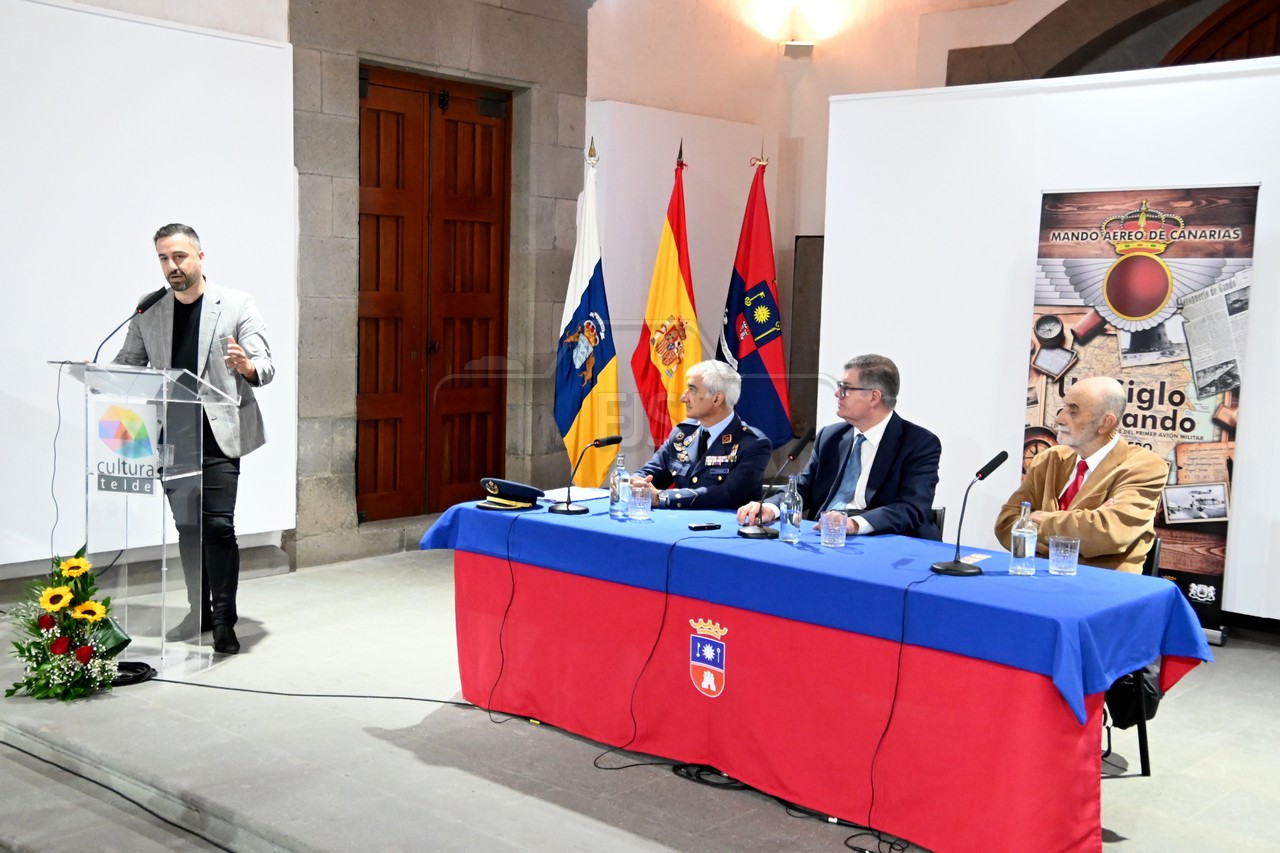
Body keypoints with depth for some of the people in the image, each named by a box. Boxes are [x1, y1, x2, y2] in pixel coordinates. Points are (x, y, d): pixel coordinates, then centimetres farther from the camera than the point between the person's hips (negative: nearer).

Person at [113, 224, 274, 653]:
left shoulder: (237, 305, -2)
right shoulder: (148, 313, 9)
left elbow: (266, 367, -7)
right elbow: (126, 365, 10)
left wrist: (246, 366, -30)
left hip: (218, 434, -4)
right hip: (172, 437, 4)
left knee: (218, 525, -10)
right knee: (187, 527, 10)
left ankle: (224, 621, -2)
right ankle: (200, 612, 23)